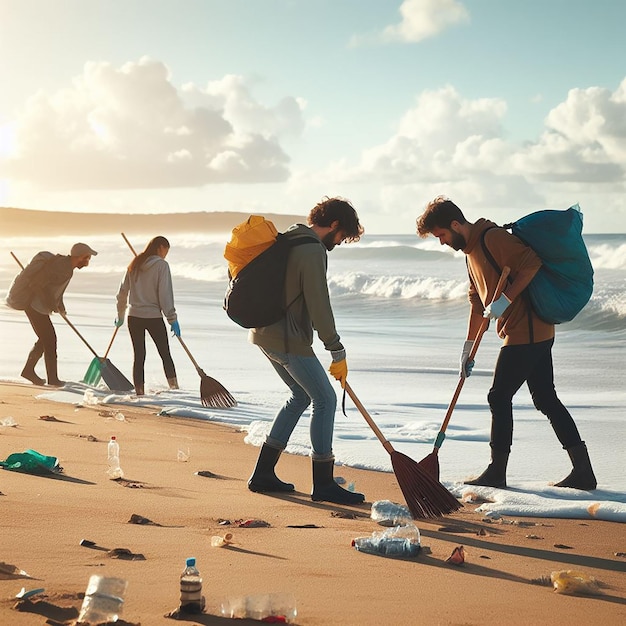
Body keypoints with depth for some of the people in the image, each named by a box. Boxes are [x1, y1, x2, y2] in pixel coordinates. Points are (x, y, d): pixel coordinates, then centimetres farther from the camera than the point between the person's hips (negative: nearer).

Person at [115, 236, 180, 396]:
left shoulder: (135, 265, 9)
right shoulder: (161, 265, -7)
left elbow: (122, 291, 13)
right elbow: (165, 294, -12)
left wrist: (120, 315, 24)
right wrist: (172, 319, -9)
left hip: (134, 317, 4)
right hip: (154, 317, -4)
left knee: (139, 356, 7)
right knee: (165, 354, 7)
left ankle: (139, 392, 5)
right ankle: (174, 389, 1)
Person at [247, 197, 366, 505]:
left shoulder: (288, 239, 15)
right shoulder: (313, 251, -16)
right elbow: (319, 306, -18)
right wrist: (337, 352, -12)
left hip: (266, 332, 10)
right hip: (287, 339, -10)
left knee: (301, 395, 20)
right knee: (325, 399, -2)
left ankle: (263, 473, 21)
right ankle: (323, 484, 1)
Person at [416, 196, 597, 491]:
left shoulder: (492, 237, -12)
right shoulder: (471, 250, 18)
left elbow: (532, 263, -23)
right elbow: (478, 301, 24)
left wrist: (505, 299, -23)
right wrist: (468, 348, 23)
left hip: (525, 331, -10)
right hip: (537, 333, 10)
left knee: (499, 398, -4)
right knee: (546, 399, 9)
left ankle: (496, 473, 4)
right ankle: (583, 471, 10)